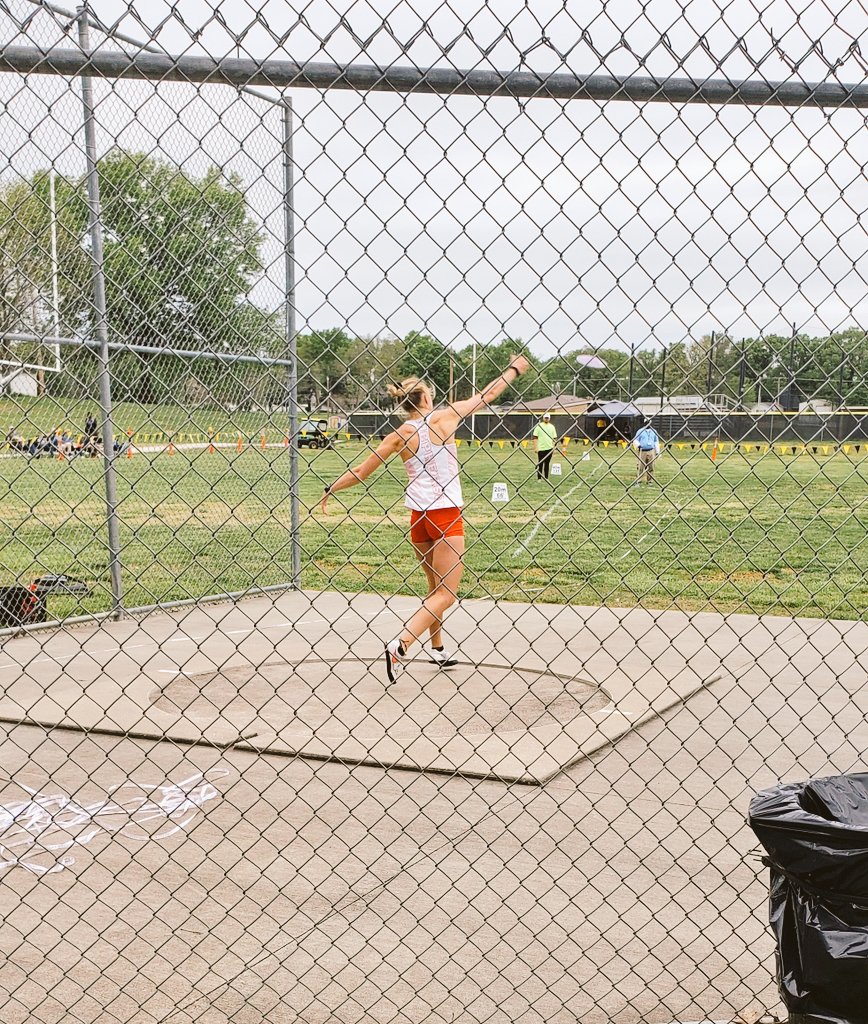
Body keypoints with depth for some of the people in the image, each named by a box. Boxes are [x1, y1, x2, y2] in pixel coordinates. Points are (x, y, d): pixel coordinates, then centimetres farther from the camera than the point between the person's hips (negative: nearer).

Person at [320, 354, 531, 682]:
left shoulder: (399, 435, 1)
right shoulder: (444, 418, -6)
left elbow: (361, 472, 0)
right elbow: (486, 395, 4)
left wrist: (330, 489, 15)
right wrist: (515, 369, 18)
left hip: (418, 516, 5)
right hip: (447, 514, -5)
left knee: (435, 588, 22)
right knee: (445, 594, -4)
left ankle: (437, 649, 29)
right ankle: (401, 644, -21)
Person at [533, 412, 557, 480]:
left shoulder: (552, 427, 9)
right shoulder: (539, 426, -1)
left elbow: (554, 438, 12)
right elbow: (535, 437, -3)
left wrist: (554, 448, 6)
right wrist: (535, 447, -10)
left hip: (549, 448, 3)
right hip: (541, 449, -3)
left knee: (547, 463, 7)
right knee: (540, 463, 0)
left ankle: (546, 477, 14)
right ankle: (539, 478, 6)